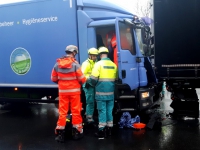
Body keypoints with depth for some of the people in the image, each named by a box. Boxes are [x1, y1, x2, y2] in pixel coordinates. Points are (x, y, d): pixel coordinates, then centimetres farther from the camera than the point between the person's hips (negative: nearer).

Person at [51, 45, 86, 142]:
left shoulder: (57, 64, -1)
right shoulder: (75, 64, -14)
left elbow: (54, 79, 6)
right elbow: (82, 79, -12)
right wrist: (80, 83, 12)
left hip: (62, 91, 3)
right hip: (74, 91, -3)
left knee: (62, 112, 8)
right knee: (76, 111, 8)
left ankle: (60, 133, 10)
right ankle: (77, 132, 17)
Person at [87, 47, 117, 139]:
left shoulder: (98, 64, -9)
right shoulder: (113, 65, 6)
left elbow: (93, 79, -13)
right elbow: (115, 79, 10)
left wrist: (93, 83, 8)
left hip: (101, 92, -5)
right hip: (111, 92, 5)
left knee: (102, 111, 0)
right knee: (109, 110, 14)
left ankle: (102, 131, 3)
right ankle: (109, 129, 23)